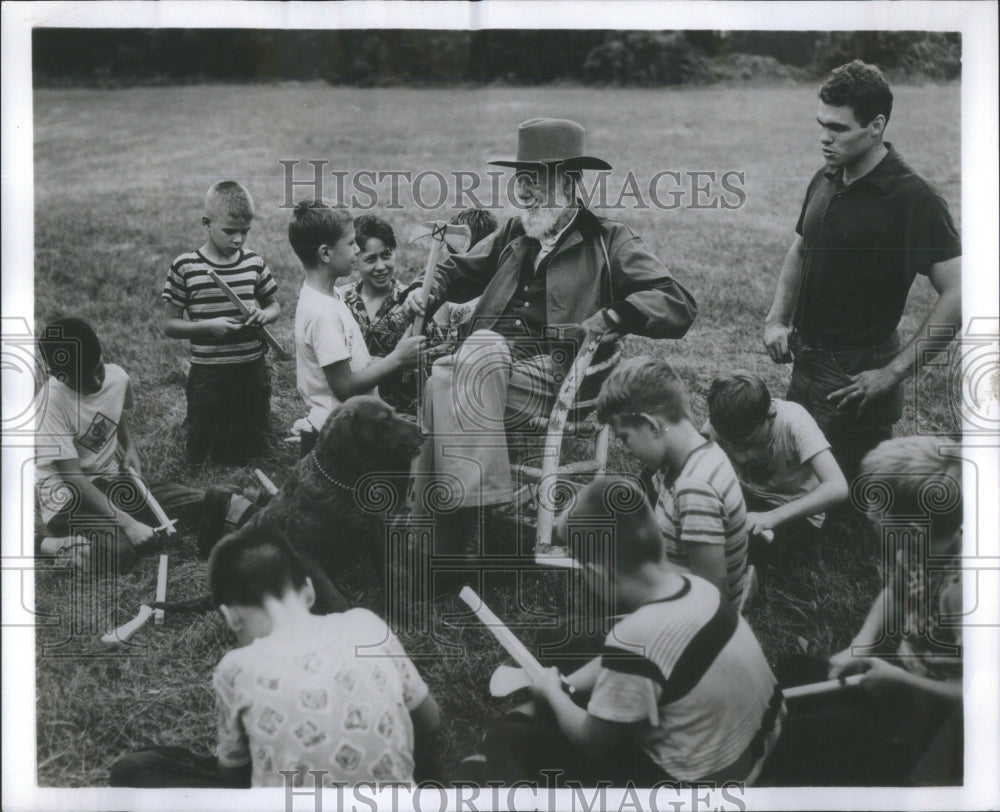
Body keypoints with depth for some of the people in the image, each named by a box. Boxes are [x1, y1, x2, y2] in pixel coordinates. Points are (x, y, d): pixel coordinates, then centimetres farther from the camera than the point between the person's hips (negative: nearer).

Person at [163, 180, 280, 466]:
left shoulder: (254, 263, 0)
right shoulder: (185, 267, -9)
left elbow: (274, 305, 15)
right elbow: (170, 325, -5)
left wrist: (265, 315, -8)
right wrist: (209, 326, -19)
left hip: (253, 370, 3)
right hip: (209, 375, -3)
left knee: (251, 452, 13)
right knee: (201, 457, 7)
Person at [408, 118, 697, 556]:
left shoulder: (609, 242, 11)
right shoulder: (514, 233, 27)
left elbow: (679, 306, 1)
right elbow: (462, 270, 43)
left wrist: (614, 316, -14)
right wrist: (431, 289, 20)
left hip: (549, 377, -4)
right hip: (482, 366, 5)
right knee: (442, 380, -31)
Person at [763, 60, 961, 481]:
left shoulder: (913, 198, -17)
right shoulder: (825, 181, 6)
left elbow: (957, 294, -21)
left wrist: (893, 373, -21)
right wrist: (776, 320, 7)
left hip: (857, 378, -8)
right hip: (806, 366, 8)